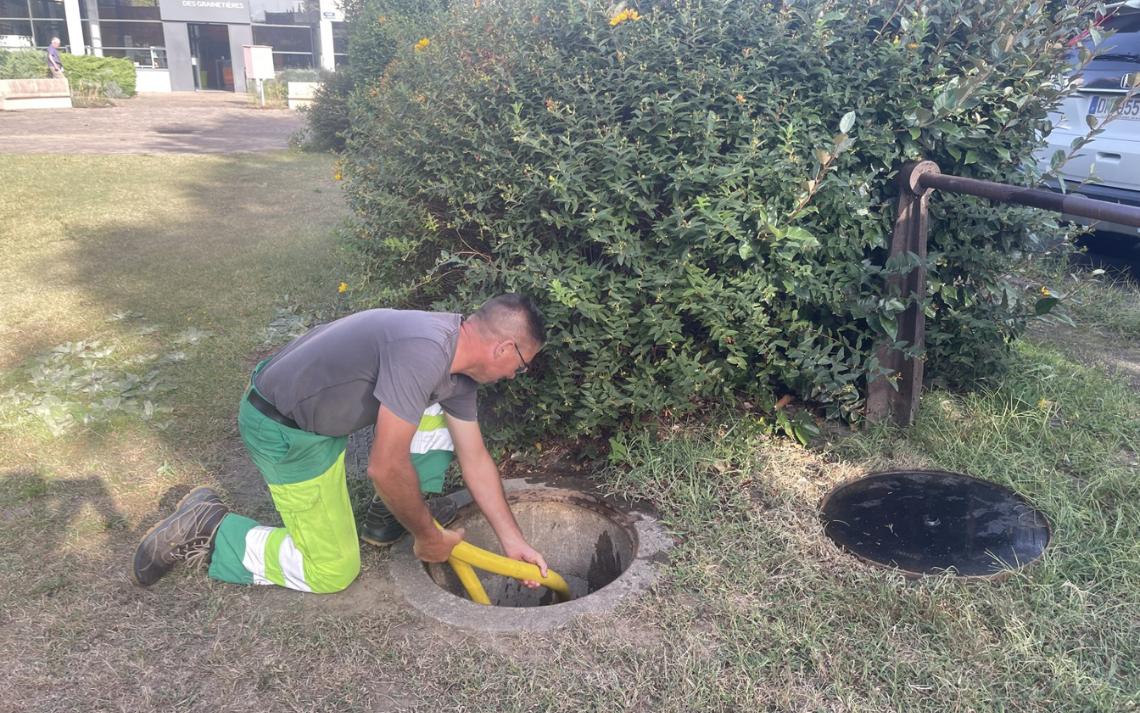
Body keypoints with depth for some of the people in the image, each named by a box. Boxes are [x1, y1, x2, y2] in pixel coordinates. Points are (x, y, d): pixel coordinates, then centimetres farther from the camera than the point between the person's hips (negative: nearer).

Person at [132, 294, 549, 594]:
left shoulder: (458, 366, -2)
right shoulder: (422, 353, -32)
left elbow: (475, 458, 6)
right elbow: (385, 467, -30)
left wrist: (512, 540, 7)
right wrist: (427, 537, -14)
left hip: (327, 407, 9)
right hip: (283, 430, -9)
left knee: (440, 411, 6)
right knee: (333, 572, 1)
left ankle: (388, 517, 16)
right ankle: (208, 532, 9)